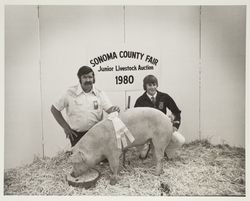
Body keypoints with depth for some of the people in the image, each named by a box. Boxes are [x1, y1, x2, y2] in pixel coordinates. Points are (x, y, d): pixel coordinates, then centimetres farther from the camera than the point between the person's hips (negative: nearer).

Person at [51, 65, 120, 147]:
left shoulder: (99, 94, 0)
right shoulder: (71, 93, -6)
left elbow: (109, 109, -5)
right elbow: (54, 109, 0)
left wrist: (115, 109, -30)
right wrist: (65, 127, -2)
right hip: (76, 135, -2)